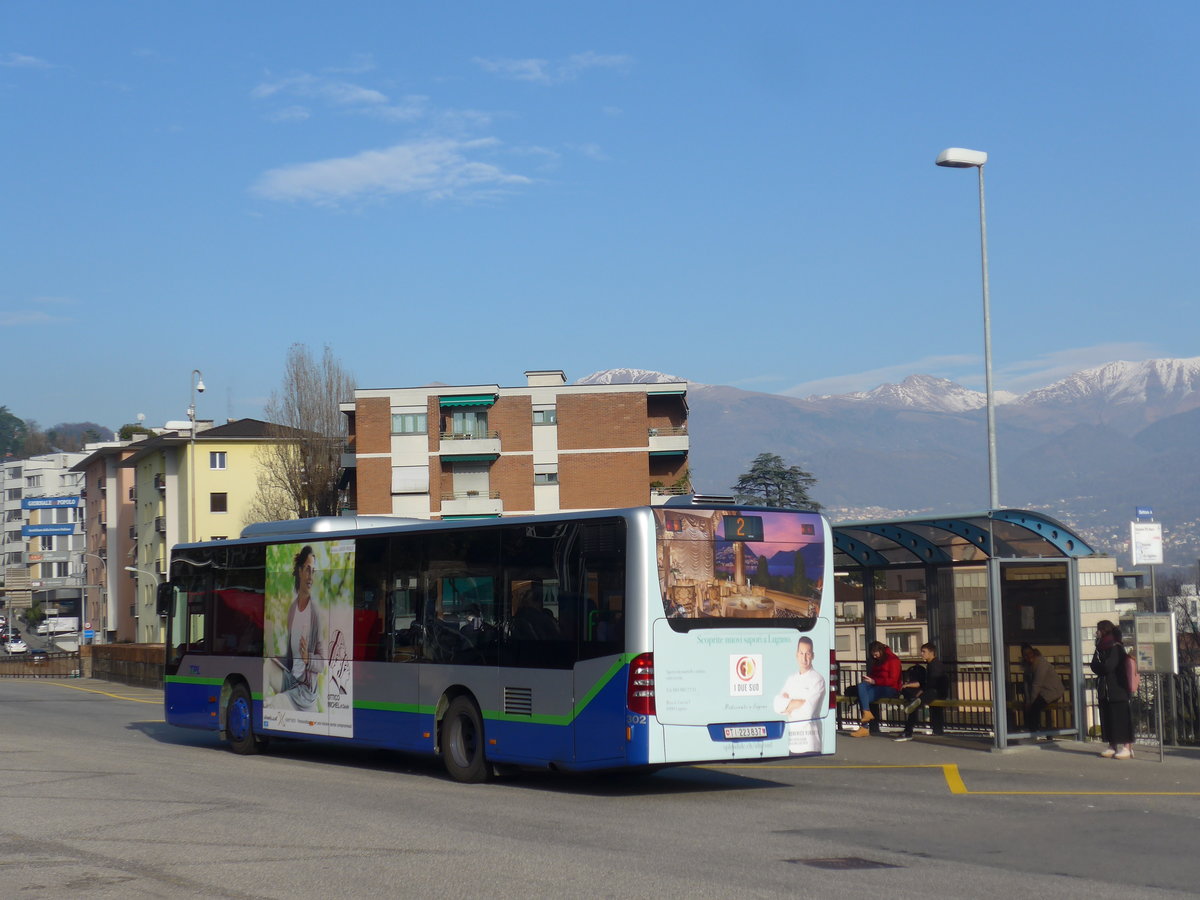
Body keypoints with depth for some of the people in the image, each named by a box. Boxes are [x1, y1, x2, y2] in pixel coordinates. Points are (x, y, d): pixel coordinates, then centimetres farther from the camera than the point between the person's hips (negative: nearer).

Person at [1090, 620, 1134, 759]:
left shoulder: (1116, 648, -12)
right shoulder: (1101, 648, 13)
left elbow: (1108, 667, -19)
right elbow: (1094, 666, 7)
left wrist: (1100, 668, -2)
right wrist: (1102, 668, -11)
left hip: (1117, 690, -8)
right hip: (1104, 690, 8)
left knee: (1120, 717, -6)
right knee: (1107, 718, 8)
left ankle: (1126, 747, -4)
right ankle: (1112, 746, 13)